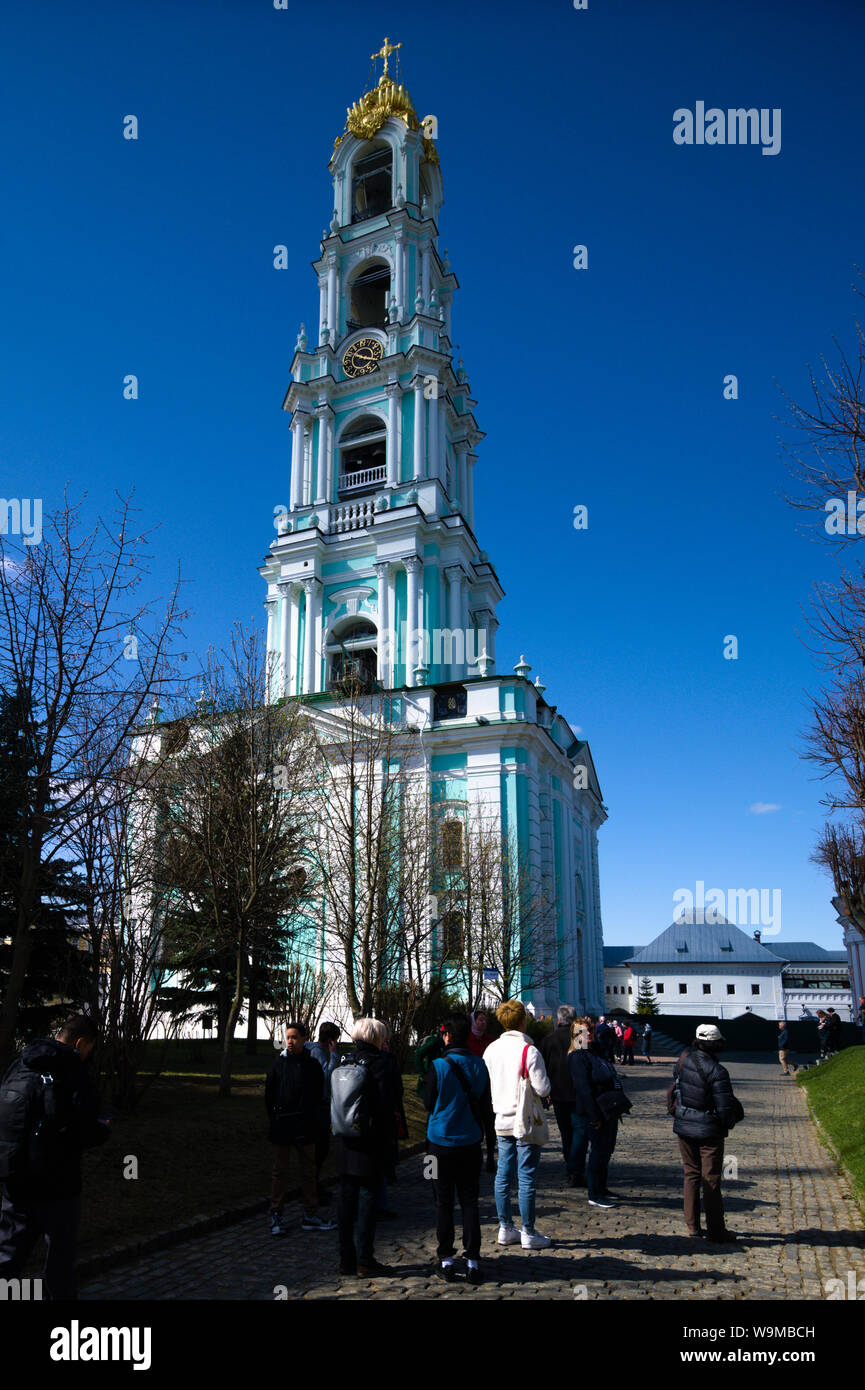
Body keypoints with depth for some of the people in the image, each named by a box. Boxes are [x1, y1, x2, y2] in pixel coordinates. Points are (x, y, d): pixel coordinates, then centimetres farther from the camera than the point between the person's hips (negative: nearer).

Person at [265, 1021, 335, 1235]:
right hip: (282, 1126, -1)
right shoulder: (278, 1063, -1)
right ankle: (276, 1216, 16)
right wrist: (274, 1119, 0)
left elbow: (318, 1096, 8)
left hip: (305, 1127, 1)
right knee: (280, 1171, 6)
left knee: (309, 1171, 8)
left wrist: (313, 1122, 3)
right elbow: (269, 1095, 4)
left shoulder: (312, 1065, 2)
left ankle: (310, 1216, 17)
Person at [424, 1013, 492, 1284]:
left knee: (443, 1202, 9)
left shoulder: (438, 1066, -15)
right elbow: (485, 1104, 4)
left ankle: (446, 1260, 14)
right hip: (470, 1142, 3)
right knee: (470, 1201, 10)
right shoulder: (480, 1066, -3)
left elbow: (429, 1103, -5)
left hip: (441, 1142, -3)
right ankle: (472, 1261, 10)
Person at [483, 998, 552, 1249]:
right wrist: (545, 1079, 4)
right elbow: (542, 1088, -17)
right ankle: (528, 1233, 8)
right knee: (526, 1177, 1)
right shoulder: (529, 1050, -16)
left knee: (503, 1175, 12)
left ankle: (505, 1228, 20)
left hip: (502, 1122, 6)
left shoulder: (491, 1050, 3)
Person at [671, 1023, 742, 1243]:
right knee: (711, 1180, 6)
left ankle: (692, 1226, 21)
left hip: (683, 1126, 5)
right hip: (709, 1130, -5)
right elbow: (725, 1107, -17)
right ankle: (715, 1231, 13)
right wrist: (727, 1124, 1)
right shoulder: (717, 1072, -23)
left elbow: (676, 1079, 11)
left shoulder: (685, 1057, -7)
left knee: (691, 1175, 16)